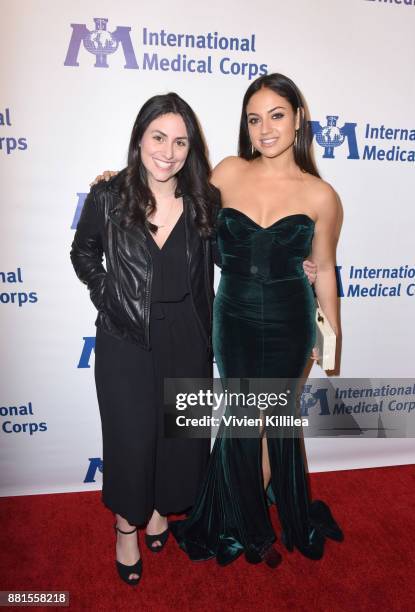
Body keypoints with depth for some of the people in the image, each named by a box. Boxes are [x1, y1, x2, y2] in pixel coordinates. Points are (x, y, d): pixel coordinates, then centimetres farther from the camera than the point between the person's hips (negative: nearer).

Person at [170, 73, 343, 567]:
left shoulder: (320, 196, -6)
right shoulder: (228, 173, -4)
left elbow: (323, 268, 2)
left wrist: (332, 334, 8)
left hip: (289, 322, 0)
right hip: (234, 318, 1)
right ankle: (251, 527, 41)